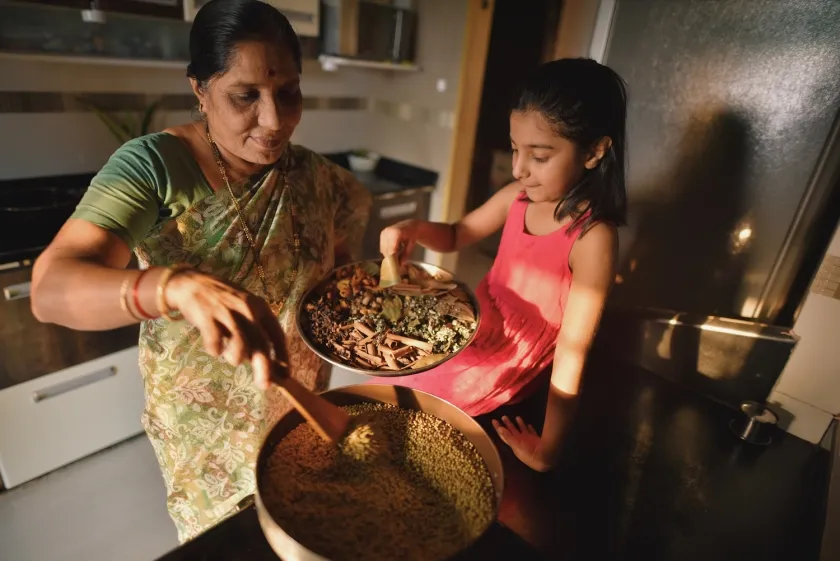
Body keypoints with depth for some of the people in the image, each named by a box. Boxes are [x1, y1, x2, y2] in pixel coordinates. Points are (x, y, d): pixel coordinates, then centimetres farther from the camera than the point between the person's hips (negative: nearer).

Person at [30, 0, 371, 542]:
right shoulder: (154, 165, -22)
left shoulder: (317, 176, -9)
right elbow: (53, 288, -32)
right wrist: (177, 286, -52)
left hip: (301, 404, 4)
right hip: (205, 419, -3)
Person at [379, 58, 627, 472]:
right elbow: (455, 236, 9)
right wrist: (414, 229, -12)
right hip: (470, 340, 6)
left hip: (500, 376, -6)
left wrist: (547, 449, -17)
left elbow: (572, 353, -23)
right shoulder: (519, 196, -7)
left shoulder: (592, 239, -25)